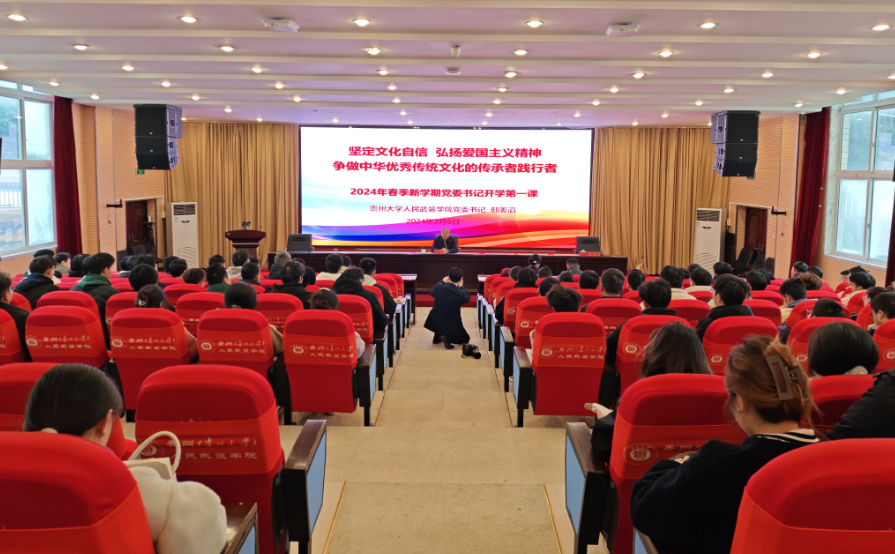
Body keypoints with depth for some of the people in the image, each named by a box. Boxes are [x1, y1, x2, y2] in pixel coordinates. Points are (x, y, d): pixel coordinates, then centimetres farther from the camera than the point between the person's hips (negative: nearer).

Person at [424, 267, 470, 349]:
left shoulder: (438, 287, -17)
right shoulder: (460, 294, -25)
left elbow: (431, 292, 9)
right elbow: (467, 298, 0)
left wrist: (442, 281, 17)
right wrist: (461, 286, 10)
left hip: (434, 322, 4)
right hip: (450, 326, -4)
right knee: (466, 338, 18)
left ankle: (437, 336, 28)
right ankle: (448, 338, -9)